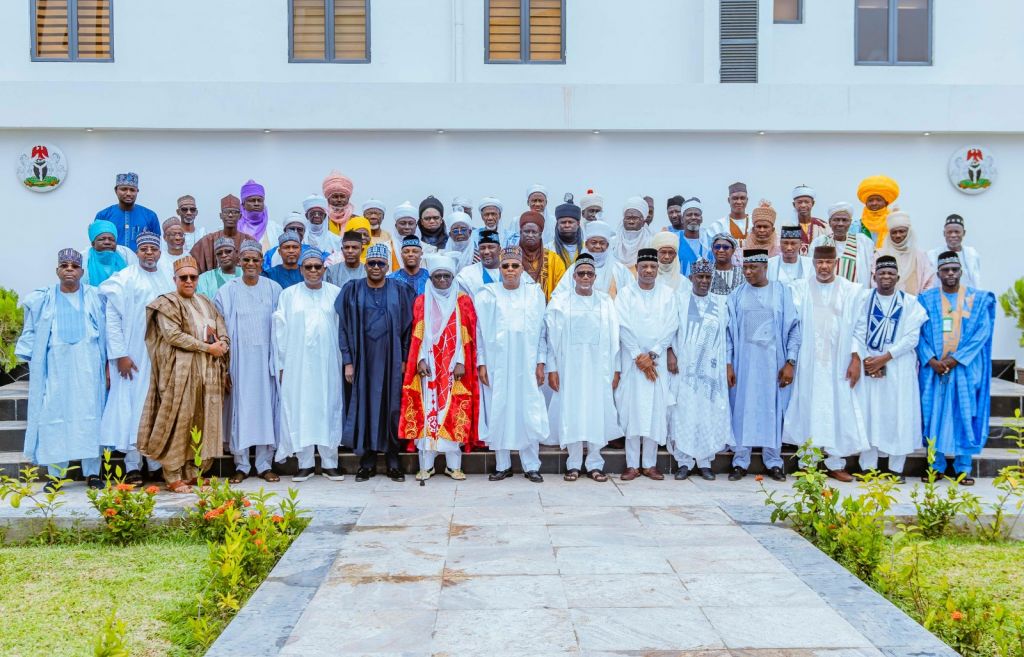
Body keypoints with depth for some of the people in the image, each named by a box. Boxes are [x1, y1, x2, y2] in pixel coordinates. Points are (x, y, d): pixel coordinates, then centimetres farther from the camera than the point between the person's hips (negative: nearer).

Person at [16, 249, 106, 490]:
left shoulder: (94, 297, 6)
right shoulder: (42, 299, 8)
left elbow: (106, 331, 5)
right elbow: (31, 333, 11)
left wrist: (107, 364, 0)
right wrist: (33, 360, 0)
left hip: (87, 364, -1)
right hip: (55, 364, 1)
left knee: (89, 414, -2)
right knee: (54, 414, 0)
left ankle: (92, 472, 3)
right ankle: (56, 474, 6)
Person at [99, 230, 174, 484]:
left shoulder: (168, 281, 11)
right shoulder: (124, 278, -1)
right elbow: (112, 317, -5)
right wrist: (120, 354, -12)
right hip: (133, 356, -4)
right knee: (133, 406, 0)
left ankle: (157, 462, 14)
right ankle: (133, 466, 5)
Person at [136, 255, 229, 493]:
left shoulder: (205, 302, 18)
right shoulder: (167, 303, -2)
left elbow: (222, 329, 14)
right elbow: (173, 335, -14)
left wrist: (222, 344, -9)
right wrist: (207, 347, -15)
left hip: (208, 371, 6)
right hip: (180, 371, -6)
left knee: (202, 421, 5)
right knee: (178, 420, -6)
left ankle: (192, 472, 12)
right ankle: (173, 477, -2)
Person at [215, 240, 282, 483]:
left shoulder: (274, 289, 5)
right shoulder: (227, 290, 3)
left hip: (265, 357, 1)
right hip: (238, 358, -1)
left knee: (265, 406, 2)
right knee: (240, 408, 1)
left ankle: (265, 464, 11)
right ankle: (241, 465, 11)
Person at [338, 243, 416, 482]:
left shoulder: (400, 292, 4)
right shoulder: (352, 291, 4)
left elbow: (407, 327, 5)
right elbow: (344, 326, 3)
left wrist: (404, 359, -3)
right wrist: (347, 361, -4)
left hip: (390, 360, 0)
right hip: (363, 359, 0)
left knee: (392, 407, 2)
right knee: (364, 407, 3)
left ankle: (393, 461, 11)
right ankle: (367, 461, 12)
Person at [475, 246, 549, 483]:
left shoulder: (535, 294, 7)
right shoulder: (487, 295, 4)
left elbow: (541, 330, 7)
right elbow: (479, 330, 3)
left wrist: (540, 363, 1)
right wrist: (481, 363, -3)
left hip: (526, 364, 0)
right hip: (497, 364, 0)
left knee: (529, 414, -1)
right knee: (498, 412, 2)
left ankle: (531, 466, 9)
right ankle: (502, 465, 13)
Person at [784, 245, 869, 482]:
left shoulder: (852, 290, 3)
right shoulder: (800, 288, 2)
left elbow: (860, 327, 4)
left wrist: (856, 359, -3)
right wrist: (791, 359, -5)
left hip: (839, 364, 1)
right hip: (808, 363, -1)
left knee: (840, 411, 4)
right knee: (808, 412, 2)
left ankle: (836, 464, 15)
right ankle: (807, 464, 11)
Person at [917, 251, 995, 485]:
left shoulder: (978, 299, 3)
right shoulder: (926, 299, 5)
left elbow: (982, 332, -4)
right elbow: (919, 332, 0)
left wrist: (957, 358, -14)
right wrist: (931, 360, -14)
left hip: (965, 368, 0)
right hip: (934, 368, 1)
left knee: (964, 415, 2)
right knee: (934, 414, 2)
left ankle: (963, 467, 9)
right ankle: (936, 465, 11)